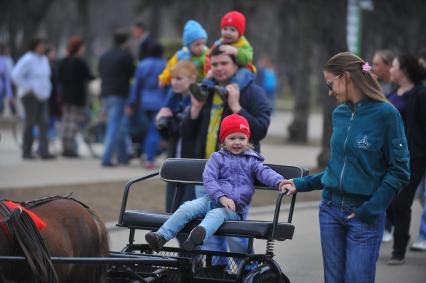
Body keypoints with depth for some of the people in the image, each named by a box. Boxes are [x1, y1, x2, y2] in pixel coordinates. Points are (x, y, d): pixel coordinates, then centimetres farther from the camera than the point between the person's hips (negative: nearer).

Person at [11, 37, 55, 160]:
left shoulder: (44, 59, 15)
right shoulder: (28, 59, -11)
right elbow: (16, 75, -19)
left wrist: (47, 89, 19)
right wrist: (27, 88, -16)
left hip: (42, 95, 7)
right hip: (31, 96, -7)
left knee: (44, 123, -3)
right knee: (30, 123, -2)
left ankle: (44, 151, -7)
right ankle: (26, 152, 7)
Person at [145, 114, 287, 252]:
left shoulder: (251, 161, 16)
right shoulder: (217, 158, 13)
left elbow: (264, 172, 0)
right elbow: (209, 179, -1)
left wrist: (279, 182, -23)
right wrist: (221, 197, -18)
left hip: (235, 209, -2)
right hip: (212, 199, 2)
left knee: (217, 214, -36)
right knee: (187, 208, -23)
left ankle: (197, 237, -66)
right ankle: (162, 236, -31)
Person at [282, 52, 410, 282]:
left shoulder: (385, 114, -10)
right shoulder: (340, 114, 7)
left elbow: (398, 172, -9)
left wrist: (371, 208, -14)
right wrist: (302, 184, 10)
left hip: (364, 215, -6)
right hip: (331, 211, 6)